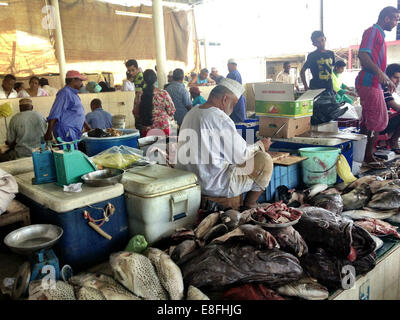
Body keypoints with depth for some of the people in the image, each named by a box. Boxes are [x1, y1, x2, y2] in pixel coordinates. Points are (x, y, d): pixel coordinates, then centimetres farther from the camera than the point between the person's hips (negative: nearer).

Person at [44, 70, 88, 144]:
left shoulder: (73, 94, 21)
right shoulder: (65, 92, -8)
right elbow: (54, 114, -16)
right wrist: (49, 132, -21)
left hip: (74, 134, 9)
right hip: (66, 133, -9)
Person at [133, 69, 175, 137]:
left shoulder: (140, 95, -5)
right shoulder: (163, 94, -10)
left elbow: (136, 113, 4)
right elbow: (171, 112, -4)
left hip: (146, 130, 2)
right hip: (163, 128, -2)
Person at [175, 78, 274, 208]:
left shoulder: (192, 113, 9)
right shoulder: (220, 119, -18)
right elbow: (241, 156, -12)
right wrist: (259, 145, 7)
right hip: (213, 185, -9)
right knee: (265, 161, 2)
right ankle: (250, 206, 16)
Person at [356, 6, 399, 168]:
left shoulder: (379, 34, 25)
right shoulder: (372, 31, -6)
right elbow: (363, 54, -21)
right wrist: (379, 72, -30)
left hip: (373, 84, 10)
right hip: (369, 83, -10)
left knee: (368, 121, 12)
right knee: (378, 121, -9)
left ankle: (364, 154, 18)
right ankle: (368, 157, -3)